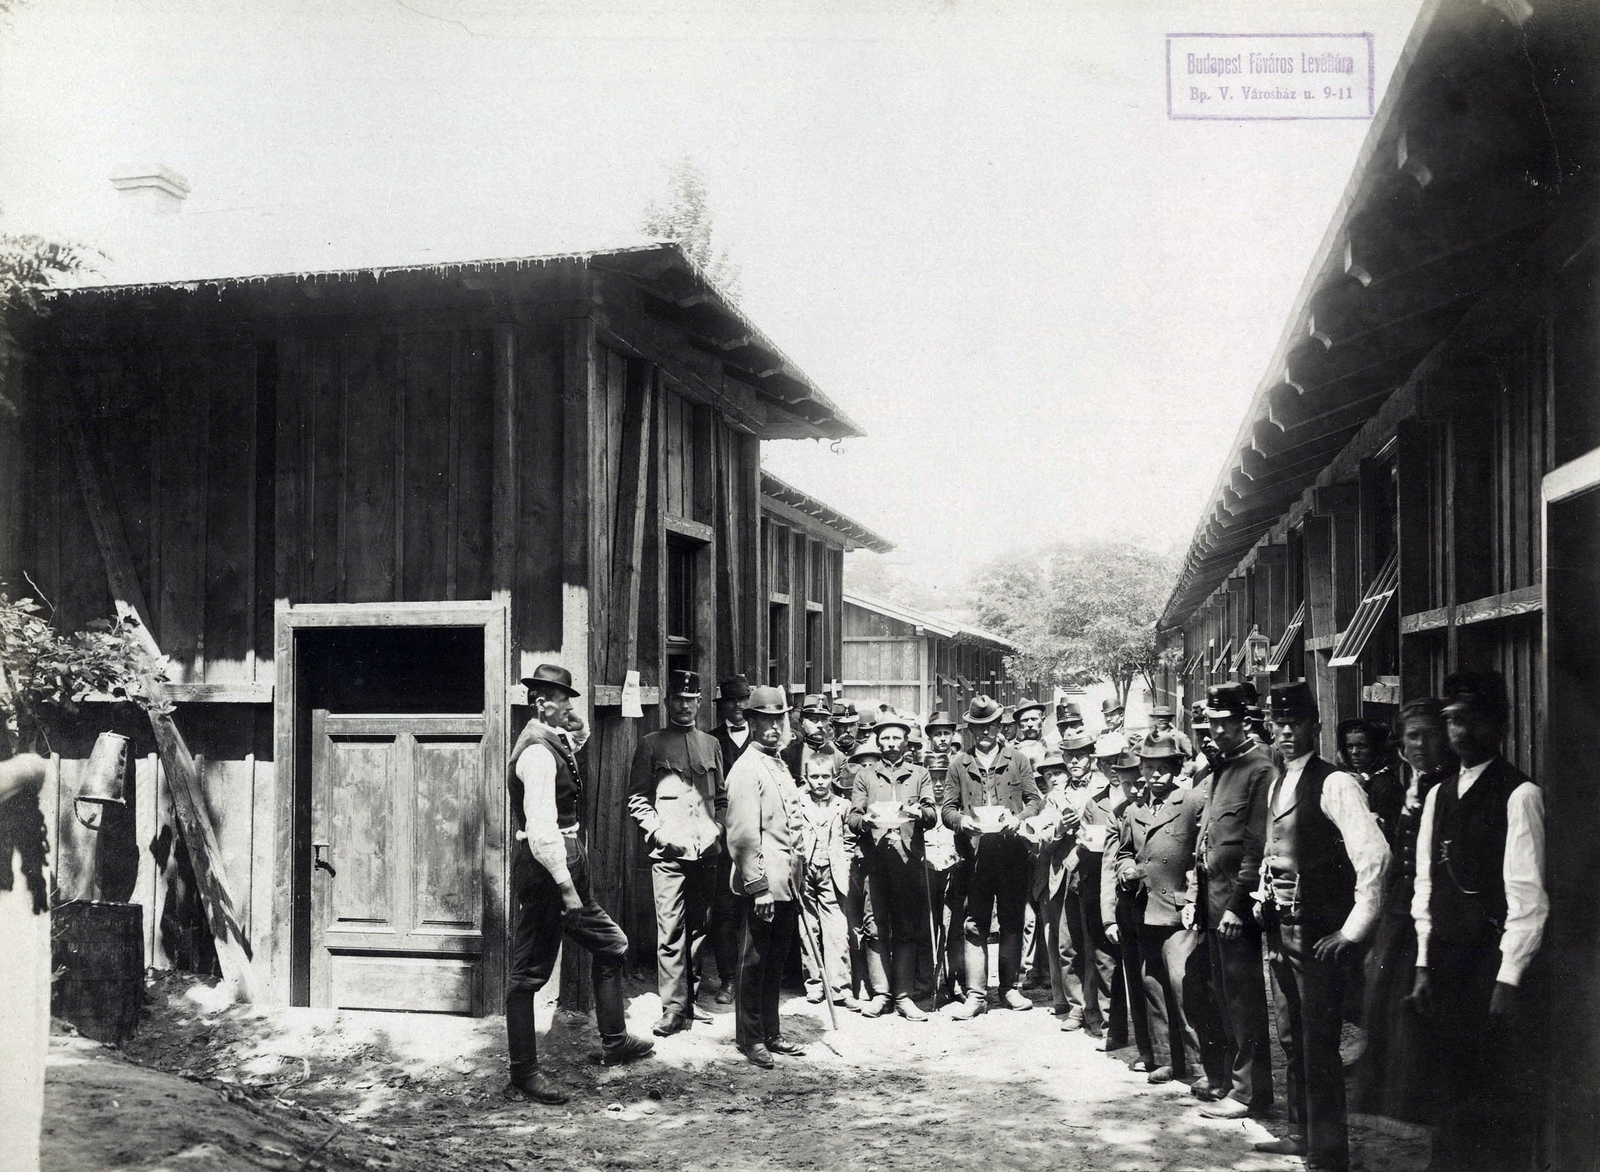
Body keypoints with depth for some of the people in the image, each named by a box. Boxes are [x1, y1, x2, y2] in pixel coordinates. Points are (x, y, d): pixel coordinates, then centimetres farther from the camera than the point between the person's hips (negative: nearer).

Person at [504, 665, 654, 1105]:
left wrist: (578, 729, 13)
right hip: (546, 867, -11)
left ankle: (614, 1042, 29)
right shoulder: (537, 752, -20)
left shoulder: (552, 742, 9)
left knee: (610, 945, 18)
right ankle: (523, 1075, 8)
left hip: (564, 863, 11)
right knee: (529, 971, -1)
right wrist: (566, 886, -26)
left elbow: (581, 738, 35)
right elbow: (541, 830, -27)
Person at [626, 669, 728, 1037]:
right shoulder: (650, 744, 4)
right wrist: (659, 832, -11)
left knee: (700, 928, 9)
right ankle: (674, 1009, -4)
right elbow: (637, 799, 1)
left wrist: (717, 828, 5)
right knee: (671, 933, -7)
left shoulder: (711, 744, 15)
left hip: (707, 851, 4)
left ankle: (690, 997, 22)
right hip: (669, 853, -4)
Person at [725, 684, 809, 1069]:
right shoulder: (746, 769, -12)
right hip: (762, 886, -8)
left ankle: (770, 1032, 24)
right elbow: (743, 834, -17)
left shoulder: (780, 766, 16)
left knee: (776, 962, 15)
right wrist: (758, 886, -19)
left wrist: (795, 878, 18)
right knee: (754, 962, 1)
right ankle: (750, 1037, 10)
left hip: (786, 883, 9)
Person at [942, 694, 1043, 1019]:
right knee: (974, 925, -2)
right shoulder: (959, 764, 10)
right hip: (976, 852, 0)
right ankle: (975, 995, 2)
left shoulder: (1017, 761, 10)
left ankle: (1010, 987, 18)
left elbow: (1035, 799, 8)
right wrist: (960, 819, -11)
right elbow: (947, 807, 10)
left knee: (1012, 921, 6)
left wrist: (1019, 818, -10)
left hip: (1012, 850, 0)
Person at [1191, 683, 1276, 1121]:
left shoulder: (1260, 769, -11)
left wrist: (1237, 904, -17)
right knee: (1225, 998, 15)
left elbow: (1256, 843, -16)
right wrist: (1198, 897, 15)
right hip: (1213, 901, 9)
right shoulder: (1217, 772, 16)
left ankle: (1249, 1092, 5)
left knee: (1243, 1000, -2)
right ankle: (1232, 1080, 25)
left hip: (1236, 903, -9)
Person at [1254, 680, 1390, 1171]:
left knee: (1318, 1043, -3)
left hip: (1318, 931, -9)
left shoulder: (1334, 784, -15)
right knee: (1291, 1037, 19)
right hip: (1281, 928, 9)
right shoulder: (1276, 784, 12)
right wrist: (1267, 903, 11)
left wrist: (1353, 930, -19)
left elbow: (1373, 855, -22)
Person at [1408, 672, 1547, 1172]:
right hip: (1446, 965, 6)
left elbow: (1527, 896, -12)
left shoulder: (1519, 795, -9)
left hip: (1493, 964, -6)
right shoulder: (1438, 795, 12)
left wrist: (1507, 980, -14)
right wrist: (1424, 964, 8)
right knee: (1453, 1087, 13)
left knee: (1500, 1094, 0)